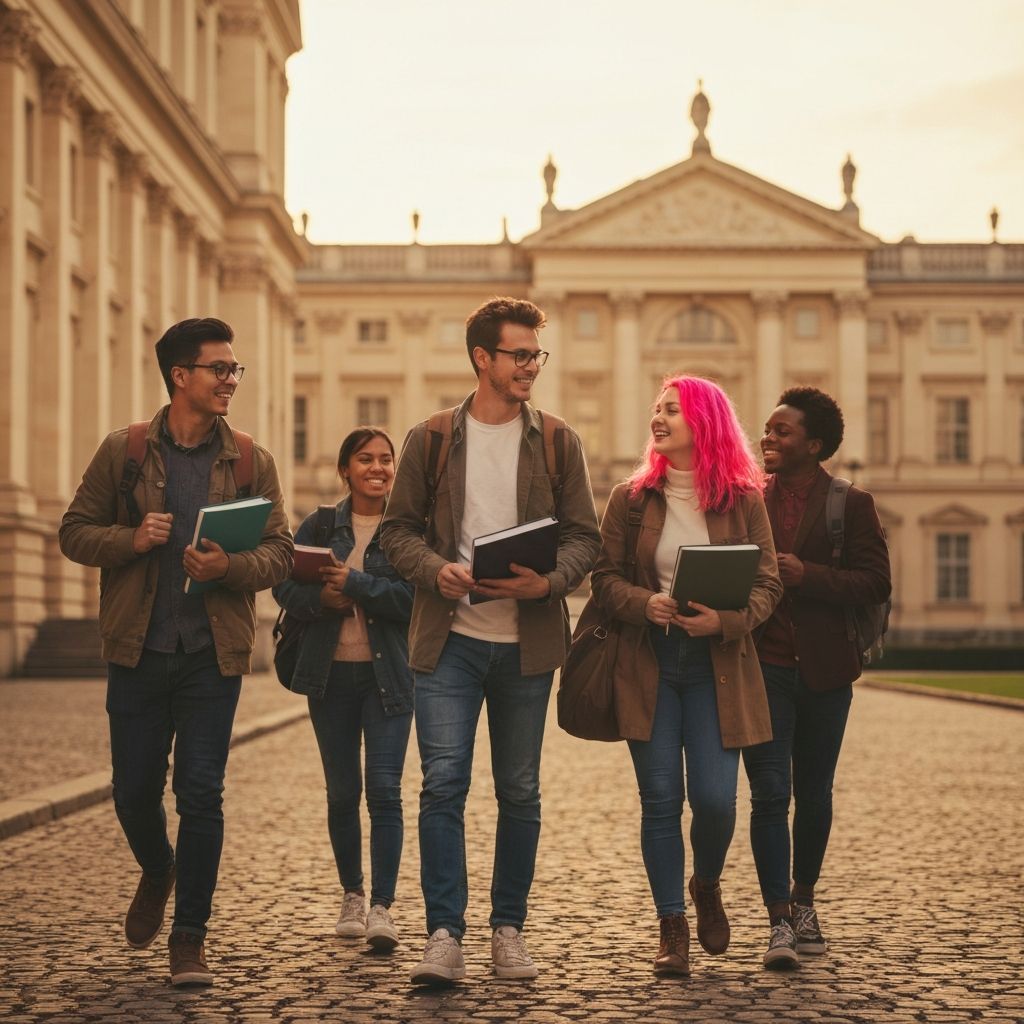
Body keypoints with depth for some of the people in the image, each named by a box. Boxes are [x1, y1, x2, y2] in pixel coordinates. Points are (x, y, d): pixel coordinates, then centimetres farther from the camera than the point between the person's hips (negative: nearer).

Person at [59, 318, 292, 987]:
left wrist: (229, 566, -18)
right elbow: (76, 532, 5)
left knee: (201, 793, -4)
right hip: (138, 649, 1)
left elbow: (280, 553, 2)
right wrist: (131, 539, -14)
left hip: (212, 653, 0)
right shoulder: (123, 452, 3)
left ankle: (190, 935, 9)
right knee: (135, 789, 8)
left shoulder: (251, 461, 5)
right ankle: (158, 873, 40)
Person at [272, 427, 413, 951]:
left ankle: (382, 907, -8)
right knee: (342, 792, 12)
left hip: (388, 674, -3)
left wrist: (354, 584, -19)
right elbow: (286, 587, 2)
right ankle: (352, 896, 26)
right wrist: (323, 599, -17)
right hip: (330, 674, 3)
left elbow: (414, 596, -13)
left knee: (384, 790, -10)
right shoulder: (319, 526, 7)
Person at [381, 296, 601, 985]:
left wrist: (549, 581, -16)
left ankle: (509, 929, 20)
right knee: (443, 785, -9)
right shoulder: (431, 440, 4)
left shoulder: (558, 443, 6)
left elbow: (585, 536, 4)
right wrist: (436, 569, -14)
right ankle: (445, 935, -5)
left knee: (520, 793, 8)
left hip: (527, 643, 1)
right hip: (448, 641, -1)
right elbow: (399, 528, 6)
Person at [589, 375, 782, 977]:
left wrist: (724, 620, -18)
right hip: (648, 664, 1)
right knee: (661, 799, -1)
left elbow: (768, 584, 0)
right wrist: (644, 604, -16)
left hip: (717, 667, -1)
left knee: (715, 797, -7)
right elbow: (605, 577, 4)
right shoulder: (632, 498, 5)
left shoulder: (744, 500, 2)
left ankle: (707, 885, 26)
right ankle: (672, 928, 11)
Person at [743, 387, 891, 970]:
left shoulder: (851, 504, 2)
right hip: (764, 665, 0)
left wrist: (808, 575, -17)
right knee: (770, 794, -8)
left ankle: (804, 902, 30)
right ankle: (780, 922, -5)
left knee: (814, 795, 12)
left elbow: (876, 582, -5)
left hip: (823, 670, 0)